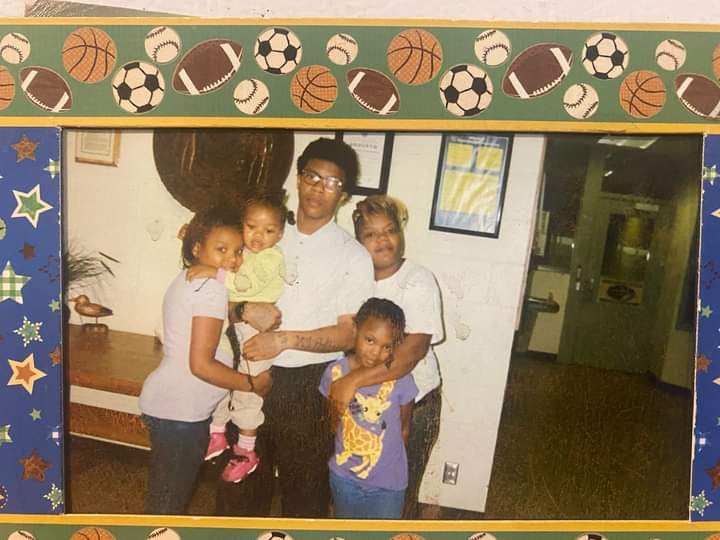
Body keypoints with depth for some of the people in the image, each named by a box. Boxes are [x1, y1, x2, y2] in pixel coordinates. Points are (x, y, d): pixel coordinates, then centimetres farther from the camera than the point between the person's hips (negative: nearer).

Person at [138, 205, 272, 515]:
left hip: (164, 401, 9)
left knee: (164, 493, 25)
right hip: (180, 410, -9)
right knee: (170, 500, 10)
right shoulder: (212, 287, -20)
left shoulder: (188, 279, 9)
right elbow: (201, 364, -24)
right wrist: (252, 383, -13)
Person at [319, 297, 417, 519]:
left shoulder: (400, 379, -21)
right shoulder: (335, 372, -16)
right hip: (343, 476, 2)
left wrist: (390, 461, 4)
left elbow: (404, 428, -6)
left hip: (387, 481, -2)